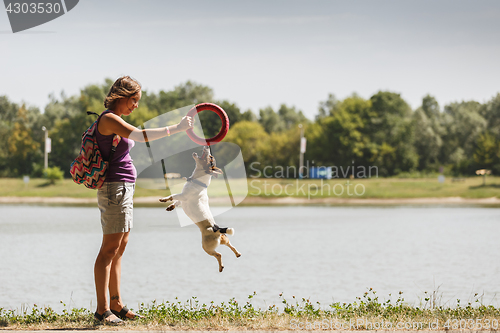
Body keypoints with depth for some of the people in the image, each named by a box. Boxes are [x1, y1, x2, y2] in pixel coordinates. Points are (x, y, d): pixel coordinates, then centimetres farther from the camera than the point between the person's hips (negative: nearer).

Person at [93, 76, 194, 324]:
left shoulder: (115, 120, 17)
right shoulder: (109, 119, -15)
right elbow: (142, 136, -27)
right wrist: (177, 128, -23)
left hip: (124, 189, 10)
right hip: (115, 188, -10)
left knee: (119, 247, 12)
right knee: (110, 248, -10)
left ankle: (116, 304, 17)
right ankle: (102, 309, -9)